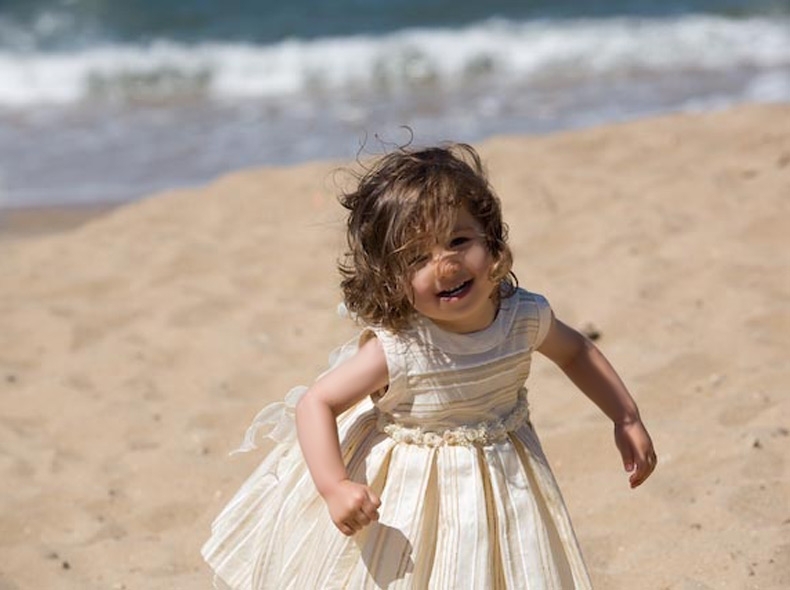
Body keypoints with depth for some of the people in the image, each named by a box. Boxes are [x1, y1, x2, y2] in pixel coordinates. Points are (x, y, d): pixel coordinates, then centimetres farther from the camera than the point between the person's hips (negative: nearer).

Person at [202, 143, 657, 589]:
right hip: (402, 503, -4)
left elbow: (576, 352, 8)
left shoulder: (525, 318, -14)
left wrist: (628, 419, 7)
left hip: (500, 491, 4)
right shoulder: (397, 350, -27)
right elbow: (315, 403, -23)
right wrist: (334, 486, -35)